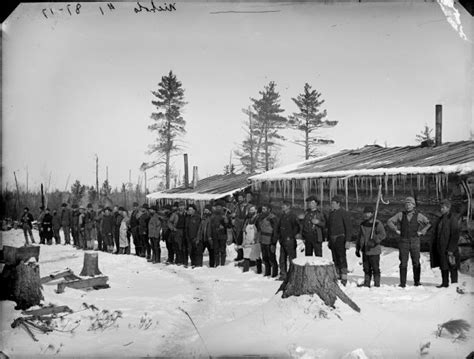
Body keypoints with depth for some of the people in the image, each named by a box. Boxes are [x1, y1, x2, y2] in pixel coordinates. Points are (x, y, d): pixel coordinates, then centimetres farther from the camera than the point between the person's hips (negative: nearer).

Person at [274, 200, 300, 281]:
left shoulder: (292, 216, -8)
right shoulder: (282, 216, 14)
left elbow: (297, 228, -14)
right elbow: (278, 227, 24)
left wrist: (290, 236, -13)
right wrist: (278, 235, 12)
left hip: (290, 241, -8)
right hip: (282, 241, 8)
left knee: (291, 259, -5)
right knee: (282, 259, 11)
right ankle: (283, 275, 20)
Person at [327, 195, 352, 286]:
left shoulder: (343, 213, -9)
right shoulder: (331, 213, 14)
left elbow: (348, 227, -11)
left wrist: (347, 241, -17)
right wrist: (328, 240, 18)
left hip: (340, 238, -7)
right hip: (332, 239, 7)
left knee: (342, 259, -9)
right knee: (335, 259, 8)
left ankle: (344, 279, -7)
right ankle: (338, 277, 14)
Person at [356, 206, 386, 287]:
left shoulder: (377, 224, -7)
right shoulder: (362, 224, 13)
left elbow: (383, 234, -18)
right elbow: (359, 237, 21)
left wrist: (374, 241, -30)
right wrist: (357, 249, 20)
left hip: (374, 250, -6)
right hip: (365, 250, 6)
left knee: (375, 268, -1)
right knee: (366, 268, 11)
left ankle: (377, 284, 8)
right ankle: (366, 283, 19)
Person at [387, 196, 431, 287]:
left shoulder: (418, 216, 3)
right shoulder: (401, 215, 4)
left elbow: (429, 223, 10)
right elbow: (389, 221, 10)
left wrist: (422, 232, 0)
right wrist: (396, 230, 0)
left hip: (415, 241, 0)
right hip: (403, 241, 0)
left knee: (416, 262, 2)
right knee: (403, 263, -1)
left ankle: (417, 281, 15)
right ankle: (402, 283, 4)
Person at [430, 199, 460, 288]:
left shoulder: (453, 218, -14)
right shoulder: (441, 218, 12)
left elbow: (455, 235, -17)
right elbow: (436, 232, 17)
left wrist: (451, 249, -20)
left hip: (449, 247, -8)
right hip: (441, 247, 8)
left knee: (452, 266, -1)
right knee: (443, 266, 14)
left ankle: (454, 284, 6)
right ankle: (445, 283, 24)